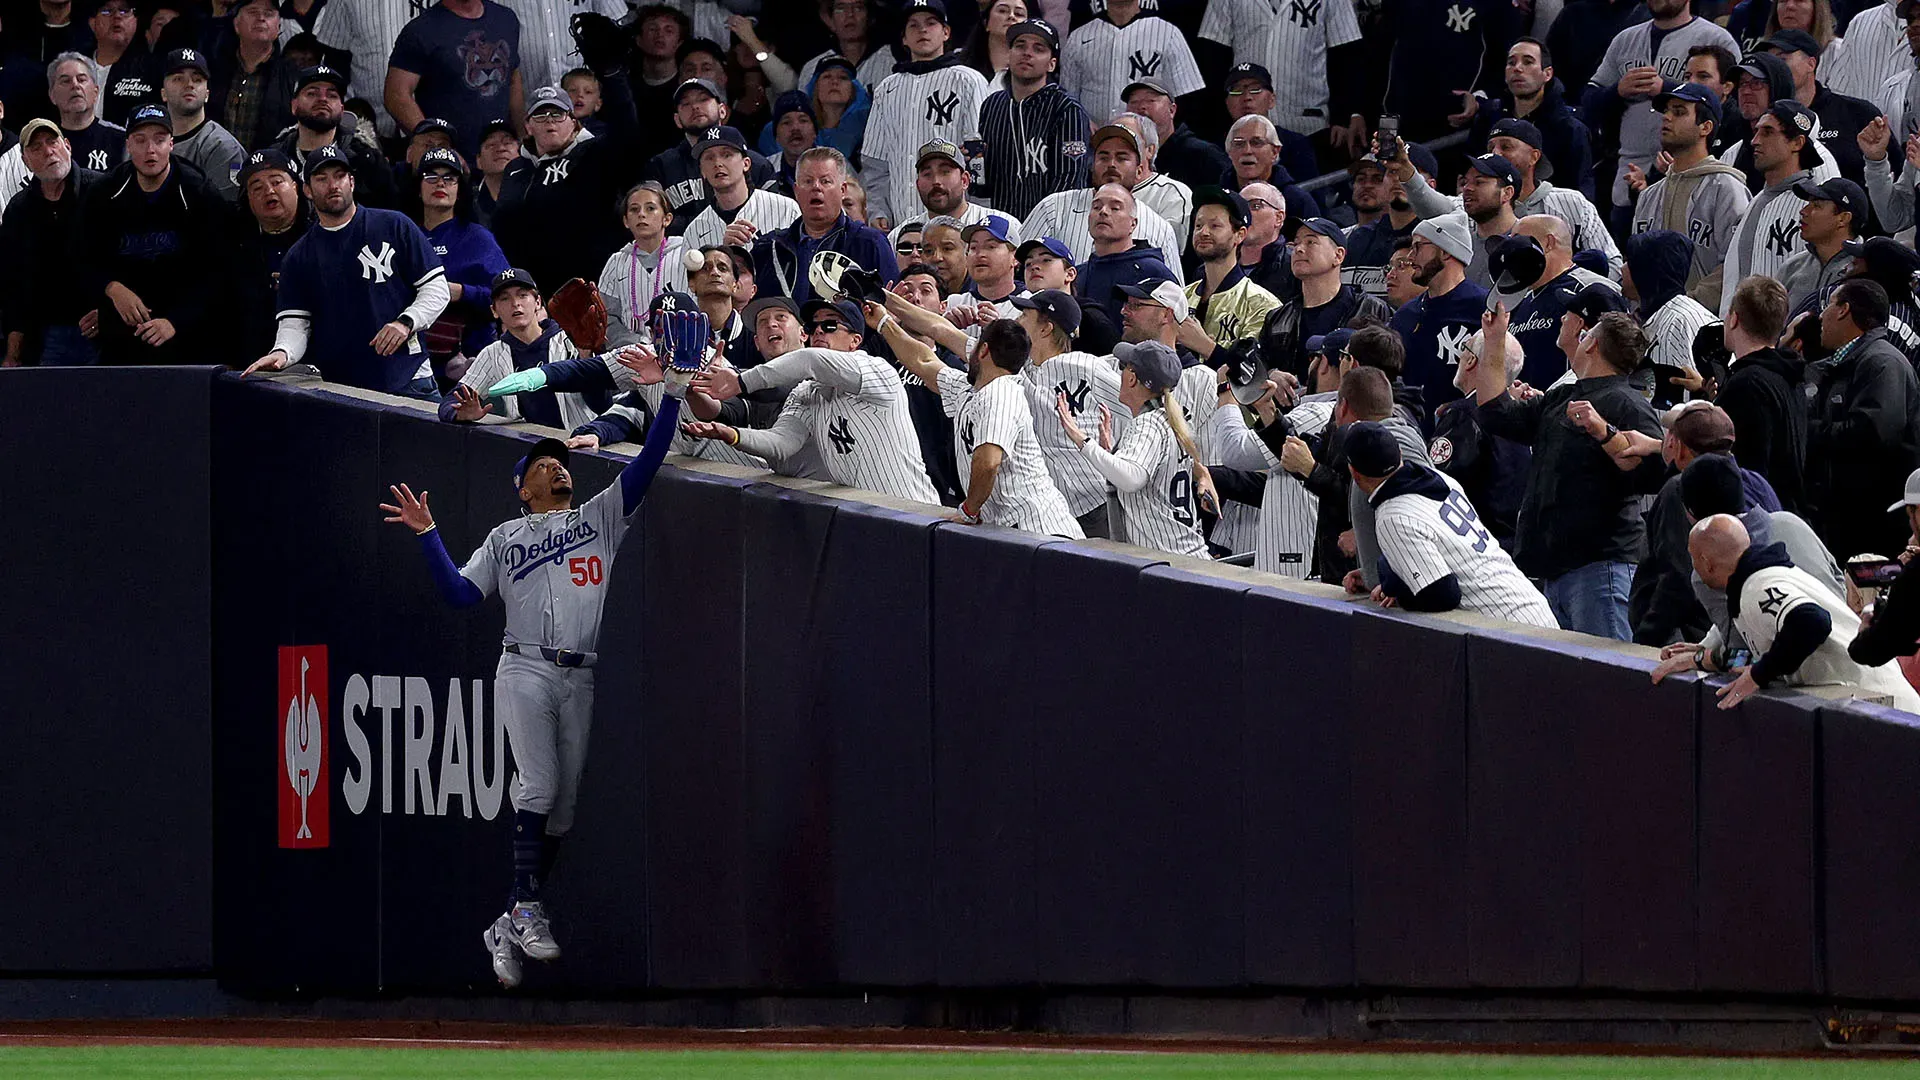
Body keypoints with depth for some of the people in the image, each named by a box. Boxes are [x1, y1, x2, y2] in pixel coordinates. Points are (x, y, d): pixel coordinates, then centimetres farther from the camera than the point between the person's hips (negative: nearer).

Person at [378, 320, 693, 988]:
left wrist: (673, 394, -2)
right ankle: (525, 908, -16)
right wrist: (428, 534, -4)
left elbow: (646, 464, 9)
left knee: (562, 808, -1)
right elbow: (460, 593, 7)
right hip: (526, 671, -2)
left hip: (582, 680, 2)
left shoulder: (601, 517, 19)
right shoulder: (506, 538, 18)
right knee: (539, 787, -19)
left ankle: (509, 930, 4)